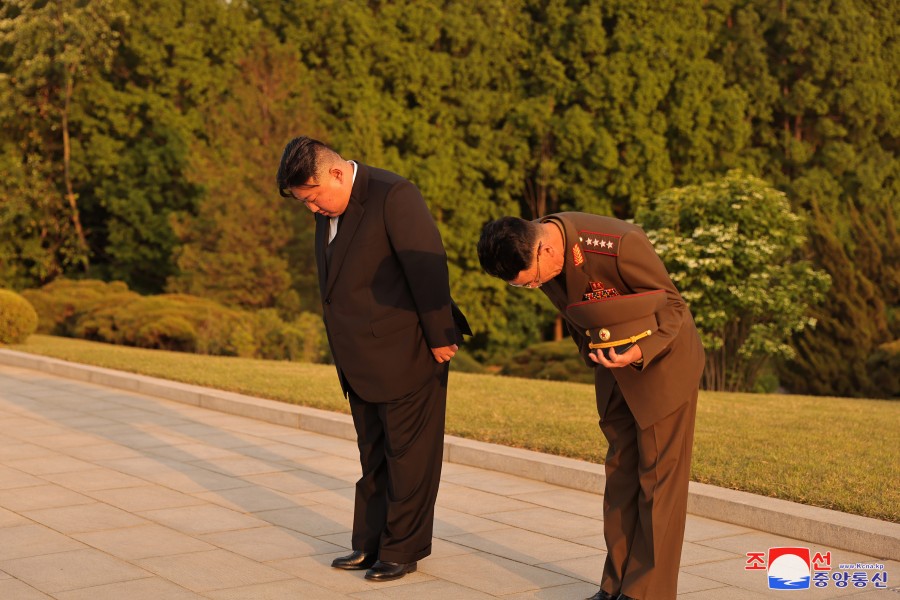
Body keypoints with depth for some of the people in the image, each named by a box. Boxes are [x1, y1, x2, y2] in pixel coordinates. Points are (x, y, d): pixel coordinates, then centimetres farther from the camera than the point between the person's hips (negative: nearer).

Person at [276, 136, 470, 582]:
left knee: (408, 456, 3)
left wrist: (440, 339, -17)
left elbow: (427, 265, -19)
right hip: (362, 361, 9)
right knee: (373, 458, 16)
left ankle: (402, 550, 14)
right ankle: (370, 545, 25)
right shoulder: (329, 212, 9)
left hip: (405, 354, -9)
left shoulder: (393, 196, -17)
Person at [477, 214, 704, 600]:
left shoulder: (619, 244, -34)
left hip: (662, 358, -7)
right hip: (613, 365, 7)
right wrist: (596, 360, 14)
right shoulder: (536, 255, -12)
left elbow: (672, 306, -19)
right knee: (620, 473, 10)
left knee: (658, 476, -2)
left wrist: (640, 351, -35)